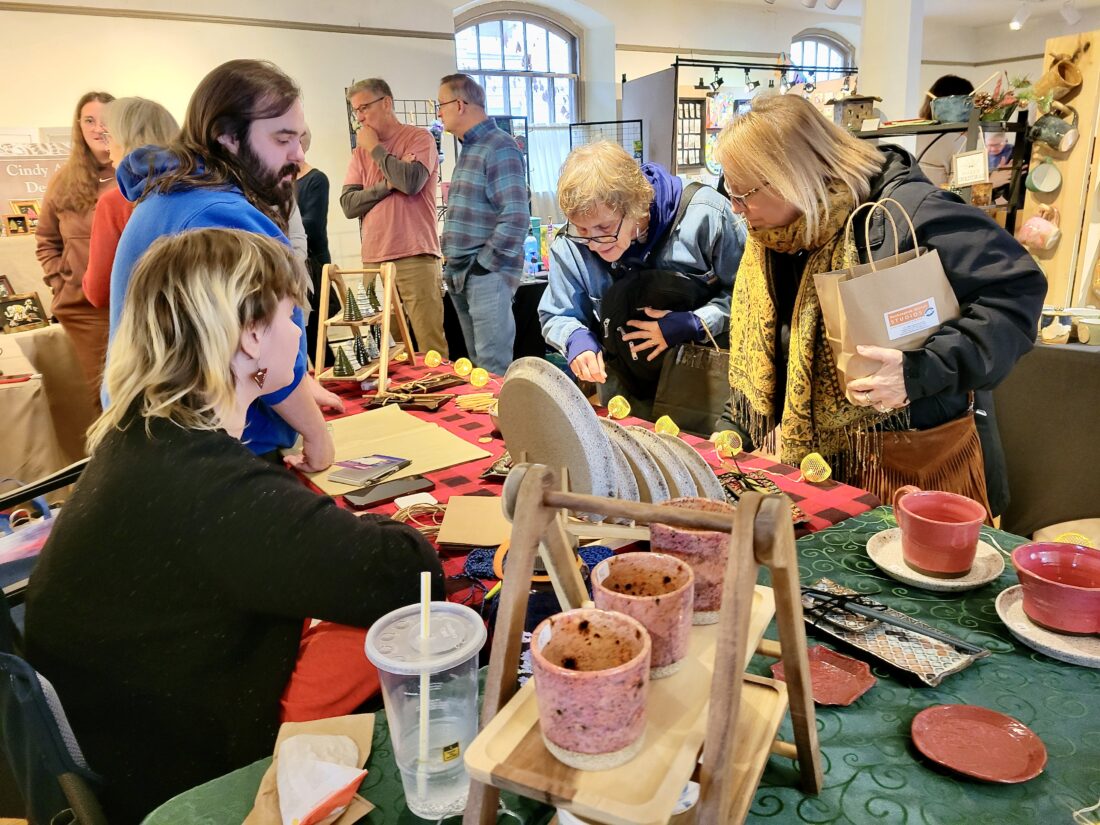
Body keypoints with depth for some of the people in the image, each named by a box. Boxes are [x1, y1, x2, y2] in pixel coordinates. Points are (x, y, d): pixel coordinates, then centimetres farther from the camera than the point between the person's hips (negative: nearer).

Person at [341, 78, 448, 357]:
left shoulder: (419, 138, 3)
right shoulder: (361, 150, 17)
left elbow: (411, 182, -16)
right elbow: (348, 204, 7)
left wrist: (375, 149, -2)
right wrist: (388, 184, -7)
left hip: (415, 258, -5)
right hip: (373, 260, 5)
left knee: (431, 348, -8)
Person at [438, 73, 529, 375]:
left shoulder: (499, 147, -11)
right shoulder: (470, 148, 17)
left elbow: (516, 217, -21)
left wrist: (484, 264, -17)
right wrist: (455, 266, 13)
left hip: (487, 275, -9)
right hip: (461, 276, 9)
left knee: (493, 370, -7)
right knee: (477, 364, 15)